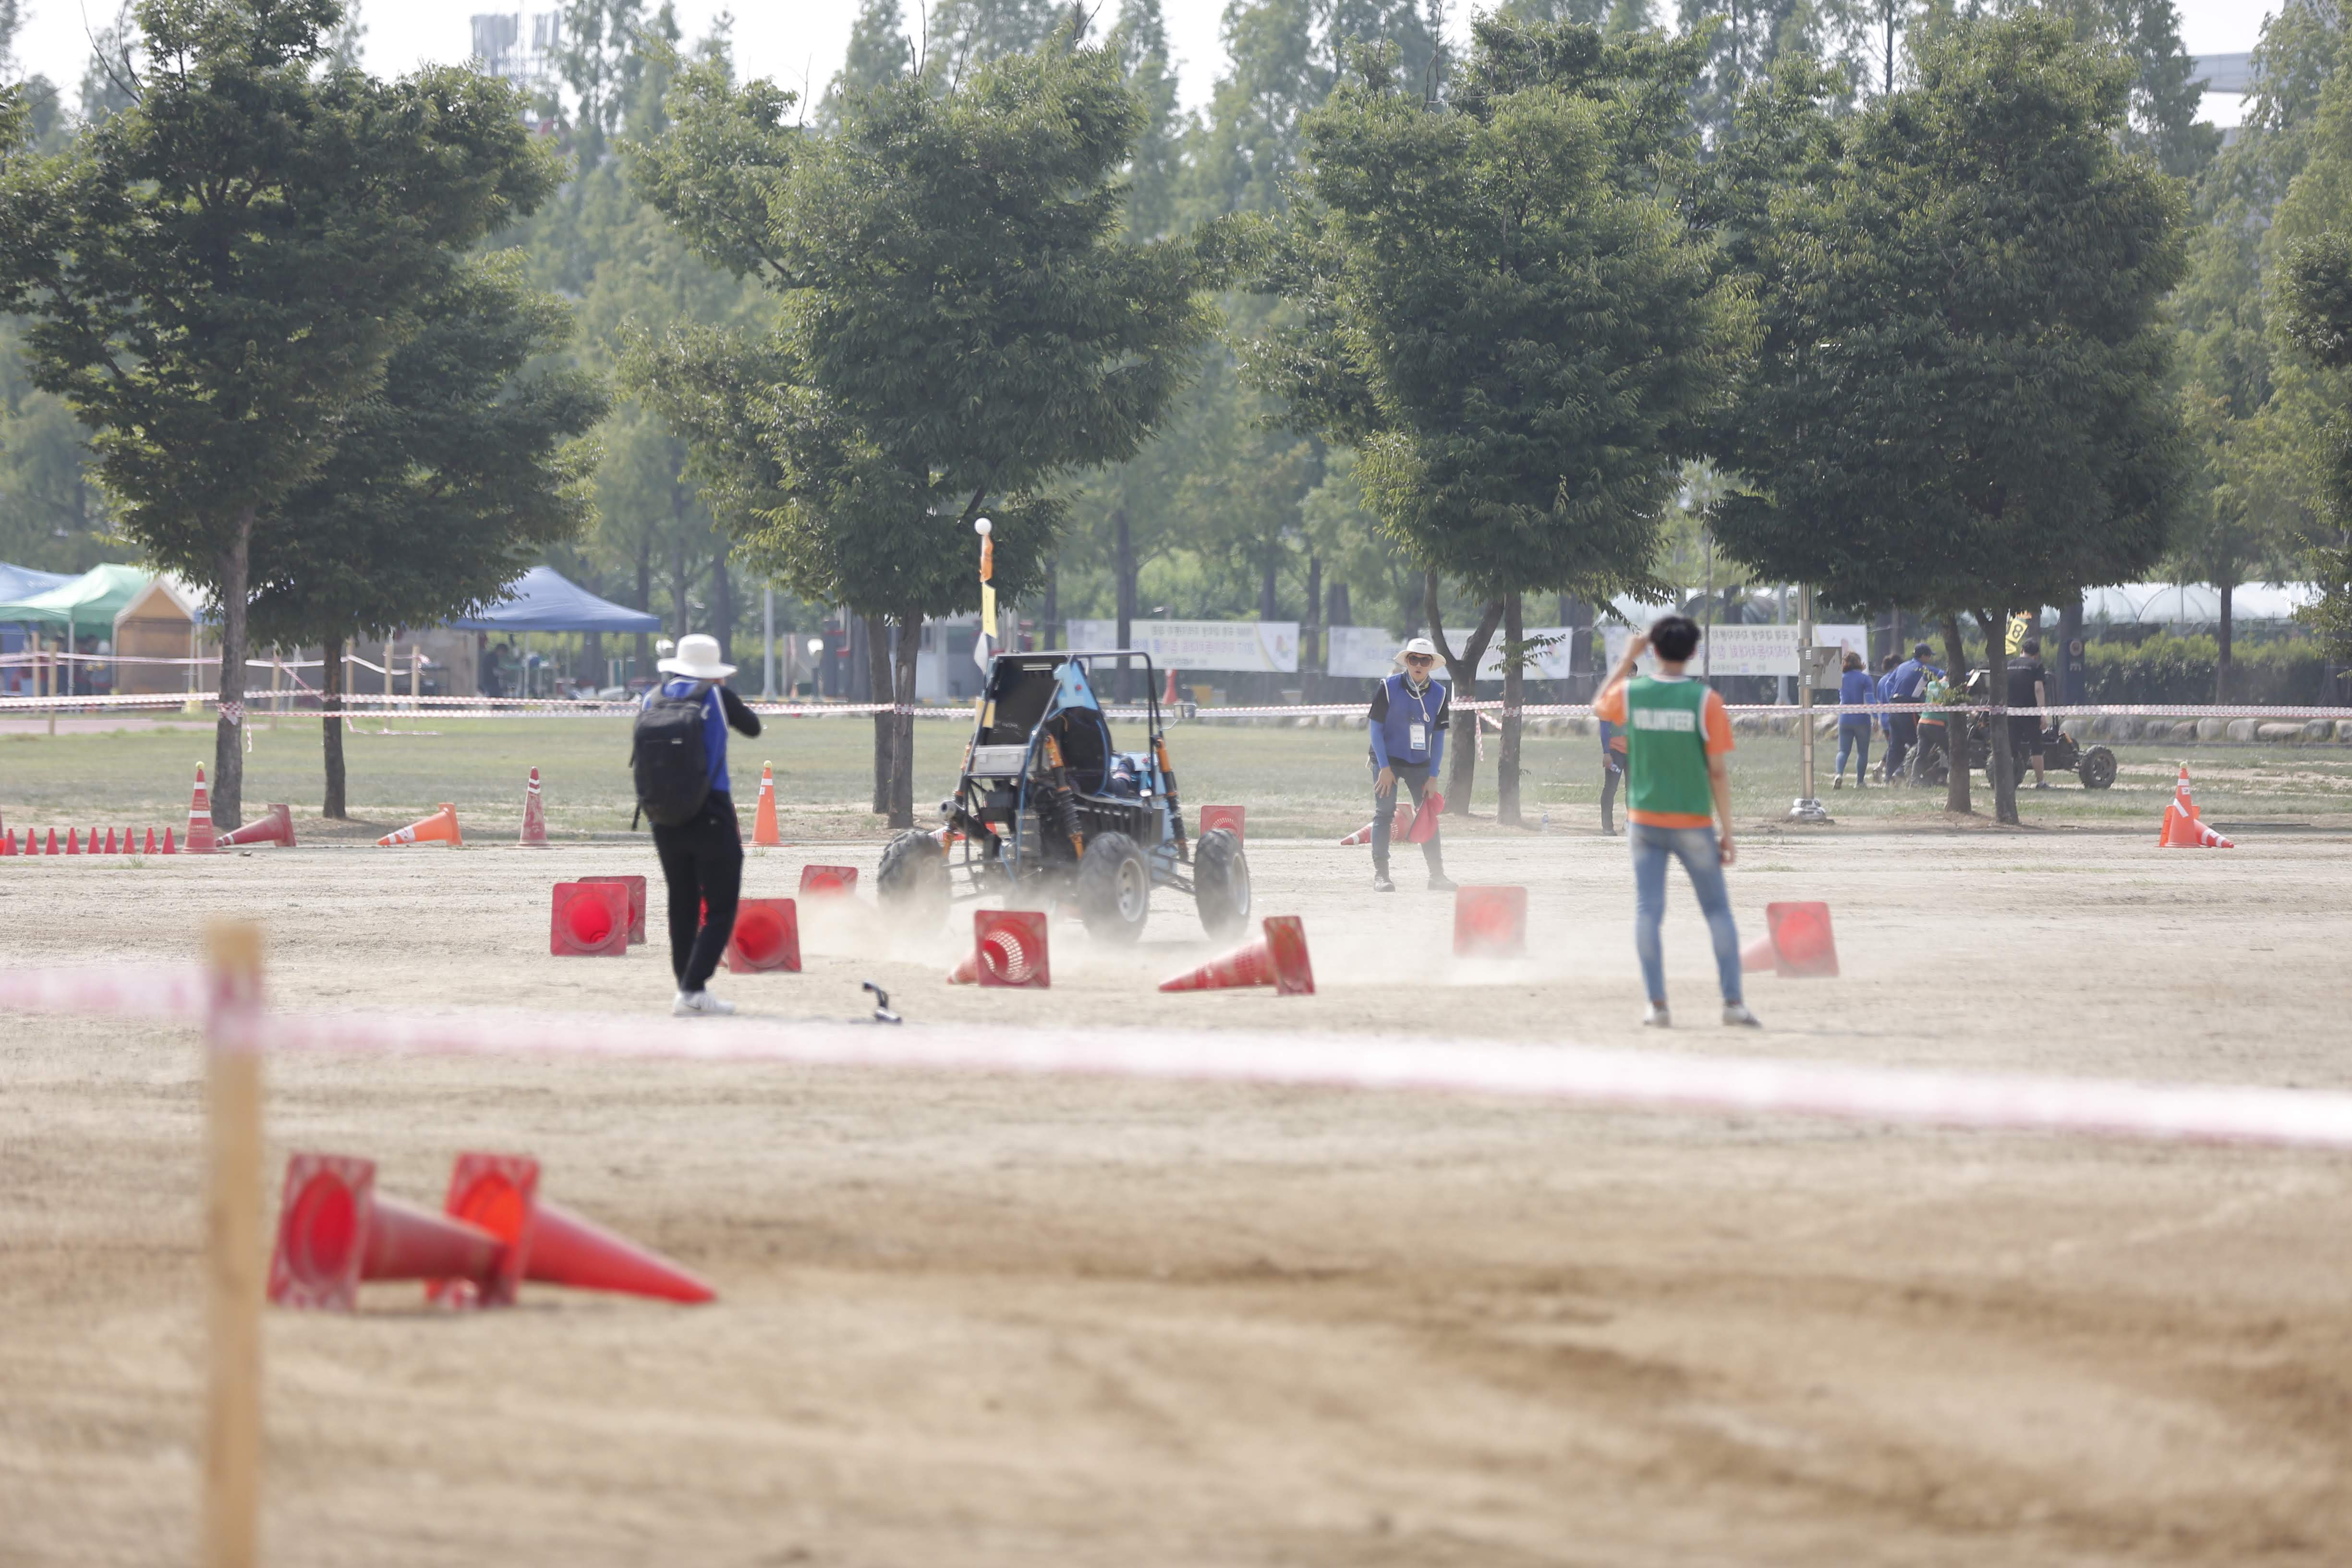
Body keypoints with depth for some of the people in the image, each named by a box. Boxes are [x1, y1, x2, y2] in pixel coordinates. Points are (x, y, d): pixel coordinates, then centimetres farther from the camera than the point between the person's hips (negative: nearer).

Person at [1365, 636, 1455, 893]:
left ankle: (1437, 874, 9)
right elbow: (1376, 729, -10)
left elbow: (1438, 737, 1)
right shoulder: (1389, 688, -13)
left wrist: (1432, 776, -4)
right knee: (1384, 813, -11)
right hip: (1387, 759, -3)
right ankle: (1380, 875, -11)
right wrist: (1384, 768, -16)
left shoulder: (1439, 694, -4)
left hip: (1419, 763, 3)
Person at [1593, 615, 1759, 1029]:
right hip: (1694, 824, -2)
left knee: (1648, 911, 5)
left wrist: (1627, 659, 27)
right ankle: (1733, 1002, 4)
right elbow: (1718, 772, -9)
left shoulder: (1631, 693, -3)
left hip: (1644, 823, 2)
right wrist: (1726, 832, -3)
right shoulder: (1705, 700, -9)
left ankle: (1658, 1005, -1)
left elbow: (1599, 707, 23)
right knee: (1717, 909, 8)